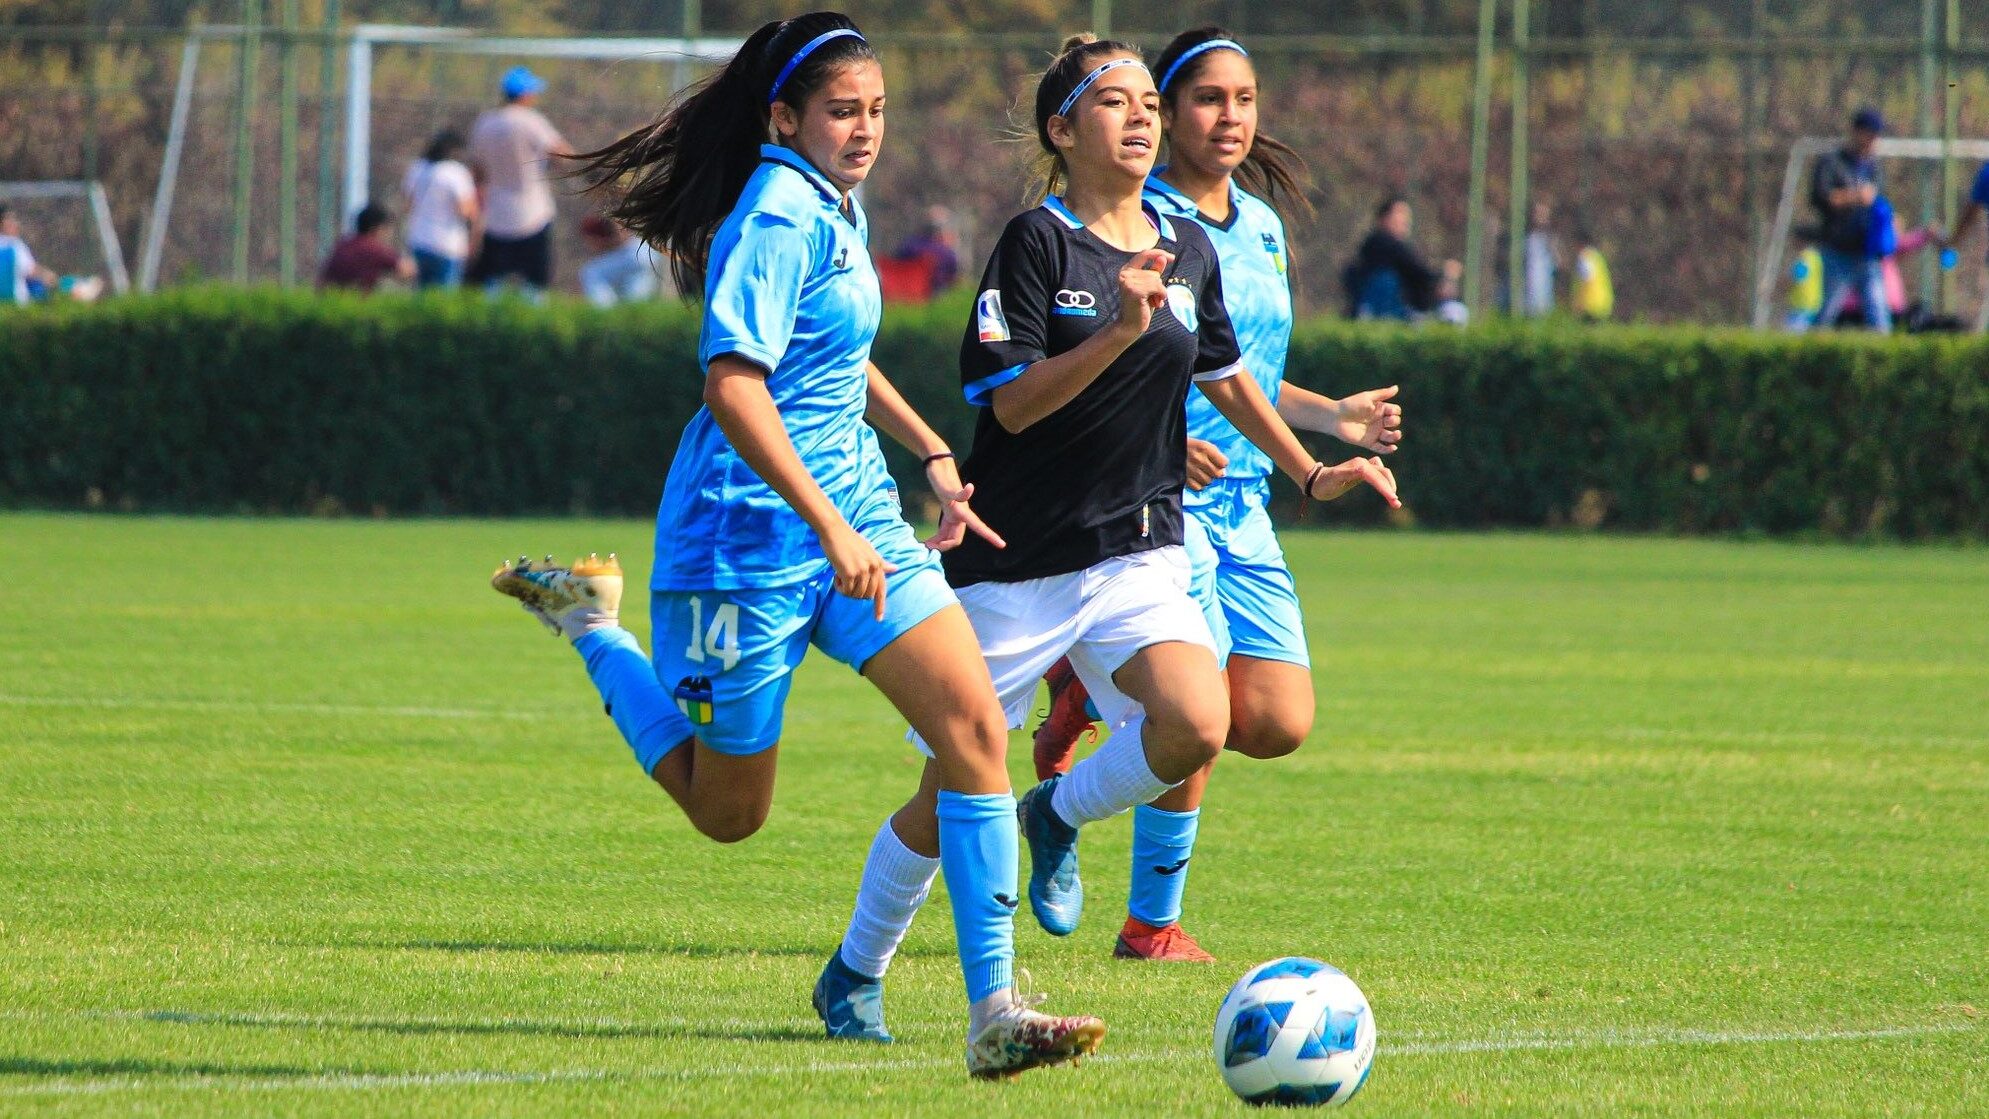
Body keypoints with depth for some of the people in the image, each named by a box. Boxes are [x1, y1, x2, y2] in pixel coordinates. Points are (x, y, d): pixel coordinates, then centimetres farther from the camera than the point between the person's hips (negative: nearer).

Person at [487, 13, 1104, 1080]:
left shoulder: (836, 207, 11)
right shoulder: (780, 218, -18)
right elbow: (734, 385, -29)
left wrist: (931, 453, 25)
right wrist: (831, 530, -32)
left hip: (852, 512, 8)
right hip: (751, 539, -8)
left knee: (973, 726, -12)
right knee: (726, 811, 7)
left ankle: (993, 1011, -13)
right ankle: (587, 619, 30)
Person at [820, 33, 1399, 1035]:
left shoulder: (1188, 250, 8)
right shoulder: (1036, 242, -10)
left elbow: (1224, 378, 24)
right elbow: (1012, 401, -18)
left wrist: (1311, 473, 25)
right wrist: (1119, 331, -27)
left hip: (1137, 552, 5)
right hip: (1018, 564, -5)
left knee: (1197, 727, -21)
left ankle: (1060, 815, 9)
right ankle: (856, 972, 22)